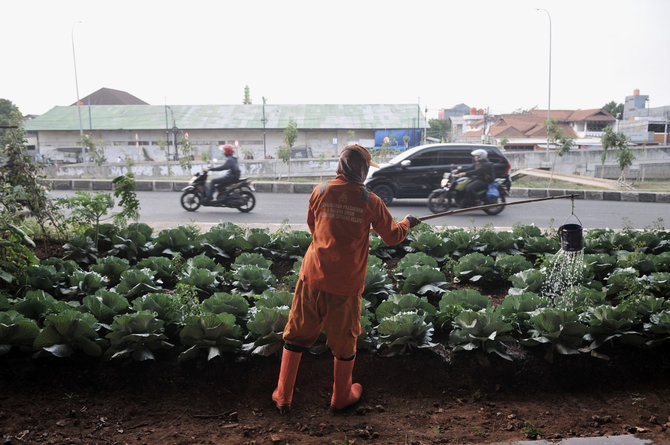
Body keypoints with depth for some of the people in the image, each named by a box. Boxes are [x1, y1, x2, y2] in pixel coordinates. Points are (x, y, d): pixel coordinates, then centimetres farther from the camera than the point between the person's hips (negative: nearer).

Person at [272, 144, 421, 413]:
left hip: (313, 277, 2)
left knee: (297, 335, 15)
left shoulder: (320, 191, -1)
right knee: (344, 341, 16)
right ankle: (341, 396, 34)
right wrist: (407, 223, 24)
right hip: (346, 283, -2)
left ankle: (283, 396, 23)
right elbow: (392, 237, 4)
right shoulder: (370, 201, -6)